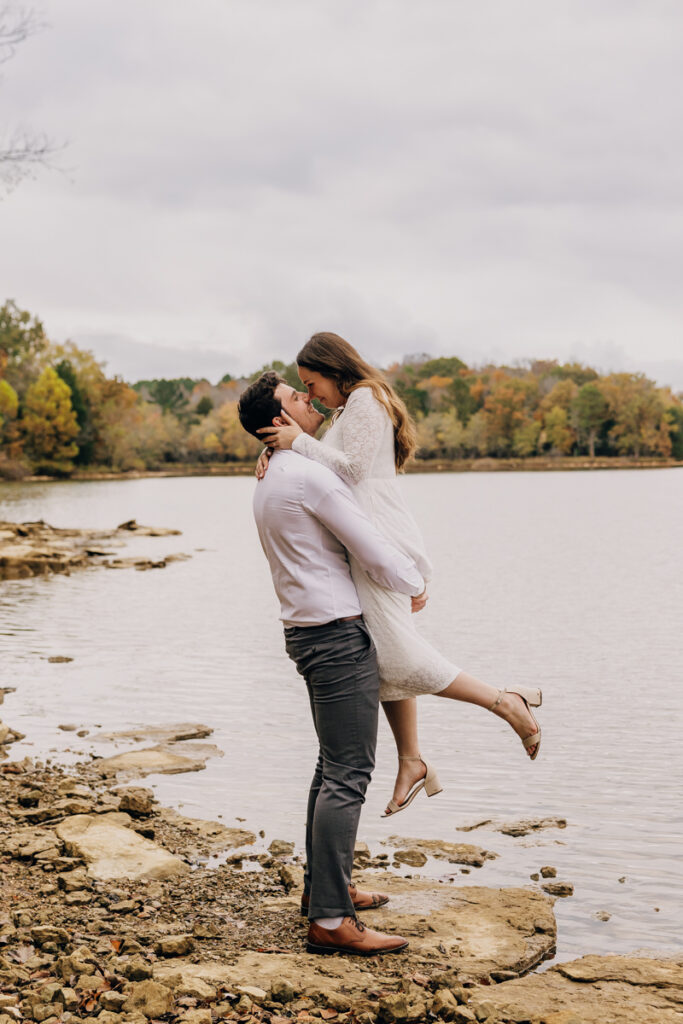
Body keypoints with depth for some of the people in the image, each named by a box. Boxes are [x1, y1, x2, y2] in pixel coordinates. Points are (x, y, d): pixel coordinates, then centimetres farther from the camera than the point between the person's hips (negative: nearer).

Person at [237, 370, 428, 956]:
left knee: (335, 764, 19)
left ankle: (324, 886, 27)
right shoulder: (312, 477, -17)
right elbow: (375, 554, -16)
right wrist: (416, 585, 3)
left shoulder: (270, 480, 15)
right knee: (348, 774, -10)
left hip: (306, 629, 10)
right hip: (339, 632, -10)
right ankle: (330, 920, -9)